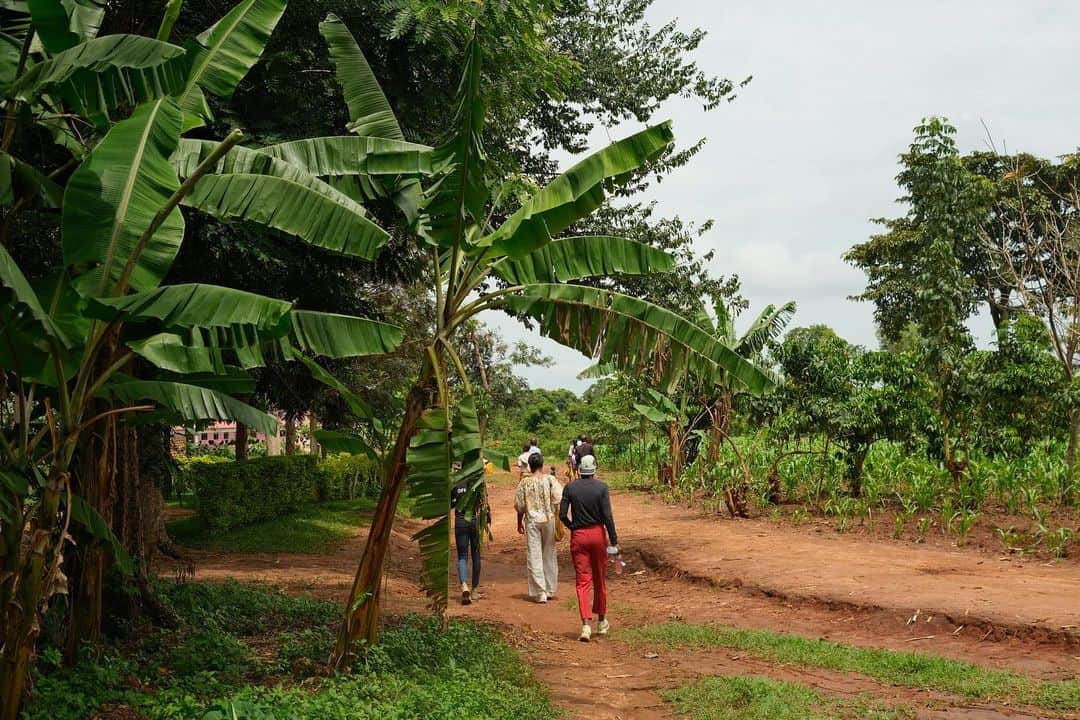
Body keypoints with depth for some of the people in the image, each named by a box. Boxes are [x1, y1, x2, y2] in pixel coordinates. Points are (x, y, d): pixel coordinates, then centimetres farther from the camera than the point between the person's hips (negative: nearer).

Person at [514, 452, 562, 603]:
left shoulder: (525, 482, -2)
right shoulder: (550, 479, -3)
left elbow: (519, 505, 0)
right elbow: (558, 500, -10)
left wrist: (520, 522, 12)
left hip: (532, 521, -1)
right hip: (549, 519, 1)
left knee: (534, 557, 3)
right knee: (549, 556, 13)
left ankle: (540, 592, 0)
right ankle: (550, 590, 21)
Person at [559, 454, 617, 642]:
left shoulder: (570, 488, -3)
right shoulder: (601, 487, -7)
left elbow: (562, 515, -6)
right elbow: (607, 516, -10)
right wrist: (614, 540, -5)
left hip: (578, 536, 0)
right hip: (598, 534, 0)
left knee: (583, 581, 0)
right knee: (600, 579, 14)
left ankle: (586, 625, -13)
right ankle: (601, 622, 27)